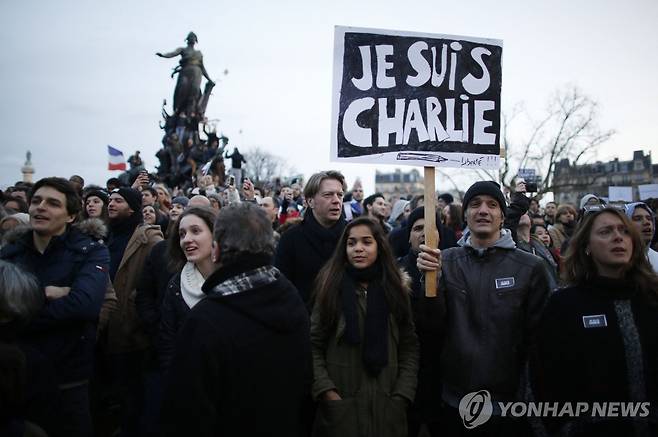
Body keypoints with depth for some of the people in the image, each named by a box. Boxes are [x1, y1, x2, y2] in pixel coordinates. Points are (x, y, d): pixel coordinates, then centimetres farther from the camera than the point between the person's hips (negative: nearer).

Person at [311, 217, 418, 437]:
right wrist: (327, 392, -13)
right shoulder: (331, 288, -2)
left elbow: (410, 347, 3)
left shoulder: (396, 290, 3)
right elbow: (313, 346, -4)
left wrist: (402, 395, -5)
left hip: (386, 403, 2)